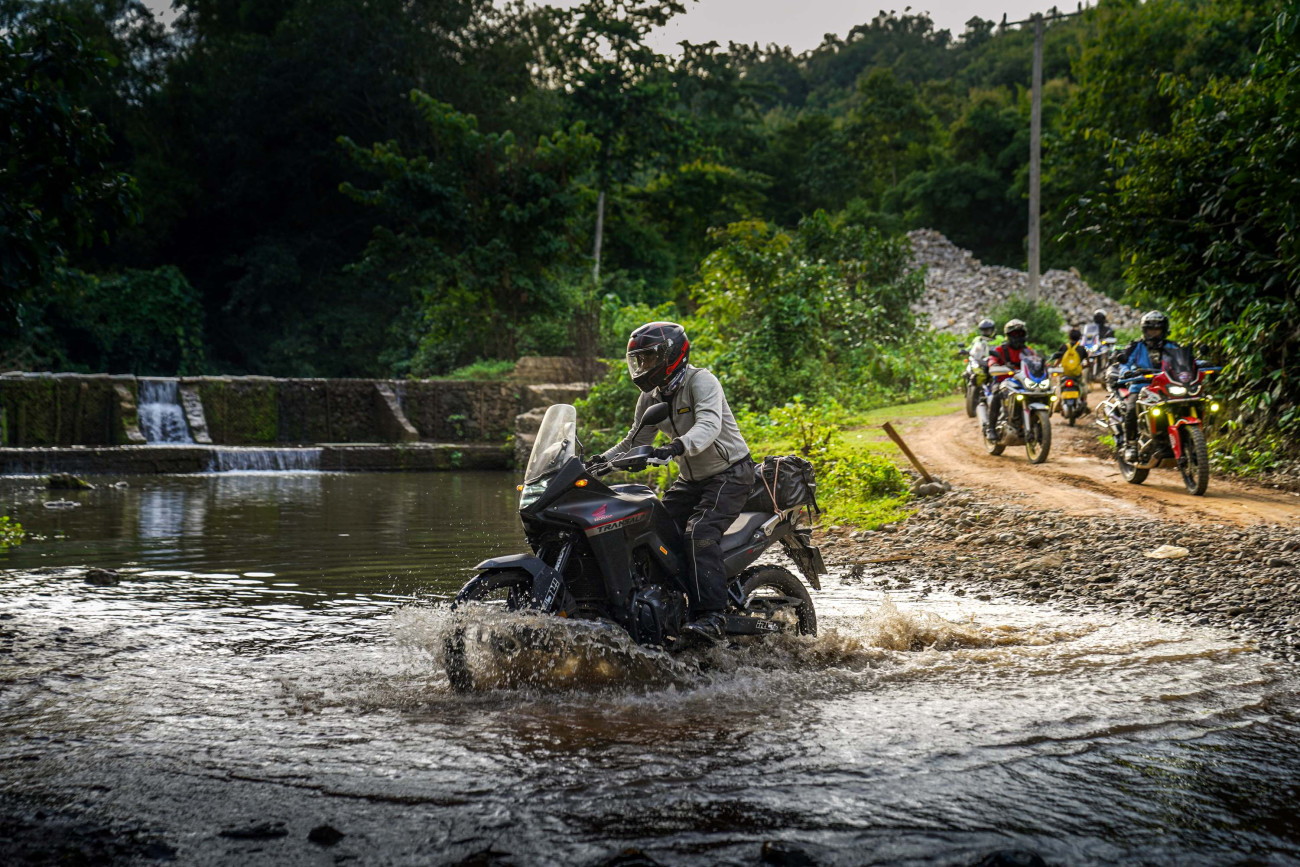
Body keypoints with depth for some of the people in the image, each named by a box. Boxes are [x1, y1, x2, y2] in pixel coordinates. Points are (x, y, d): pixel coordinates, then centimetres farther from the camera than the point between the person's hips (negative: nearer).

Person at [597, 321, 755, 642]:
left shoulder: (701, 381, -18)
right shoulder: (650, 398, 6)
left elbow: (709, 424, -35)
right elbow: (637, 441, 13)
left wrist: (678, 446, -53)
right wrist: (600, 461, -2)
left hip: (730, 474, -8)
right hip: (691, 479, 8)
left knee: (699, 533, -28)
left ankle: (711, 616, -32)